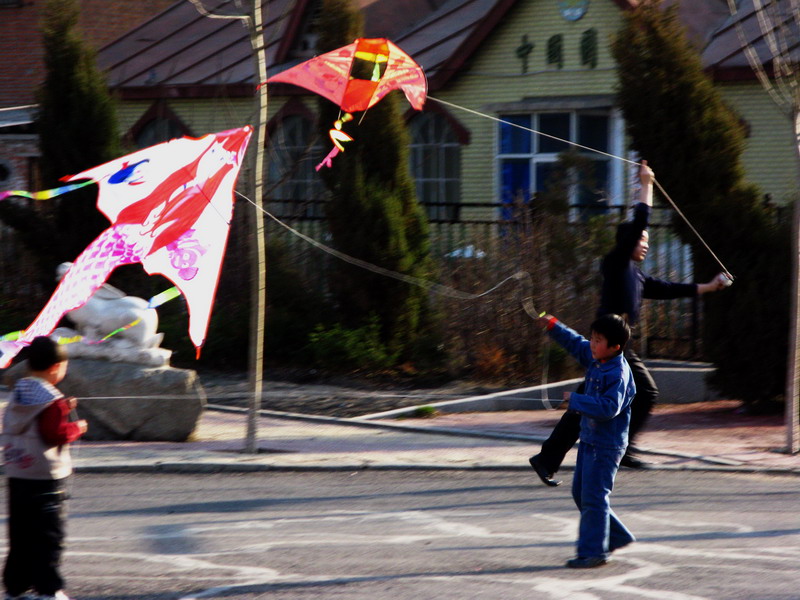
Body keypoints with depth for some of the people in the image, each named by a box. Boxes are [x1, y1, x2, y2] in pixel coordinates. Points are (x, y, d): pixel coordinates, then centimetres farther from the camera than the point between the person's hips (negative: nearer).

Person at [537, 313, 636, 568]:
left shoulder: (618, 374, -22)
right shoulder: (595, 358, 5)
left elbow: (609, 407, -32)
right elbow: (576, 343, 21)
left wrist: (576, 400, -26)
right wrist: (553, 326, 11)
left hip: (606, 444, -10)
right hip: (590, 439, 10)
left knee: (593, 496, -6)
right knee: (580, 492, 16)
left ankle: (593, 551, 2)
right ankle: (616, 536, 27)